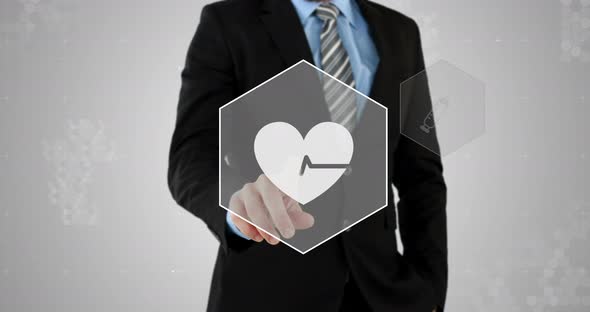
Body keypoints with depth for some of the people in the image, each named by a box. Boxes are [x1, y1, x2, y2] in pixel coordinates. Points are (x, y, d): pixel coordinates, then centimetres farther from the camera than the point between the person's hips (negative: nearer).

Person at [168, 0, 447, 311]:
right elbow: (191, 160, -16)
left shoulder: (400, 32, 6)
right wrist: (245, 202, -38)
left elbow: (419, 172, 7)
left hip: (375, 286, 4)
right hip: (269, 286, -3)